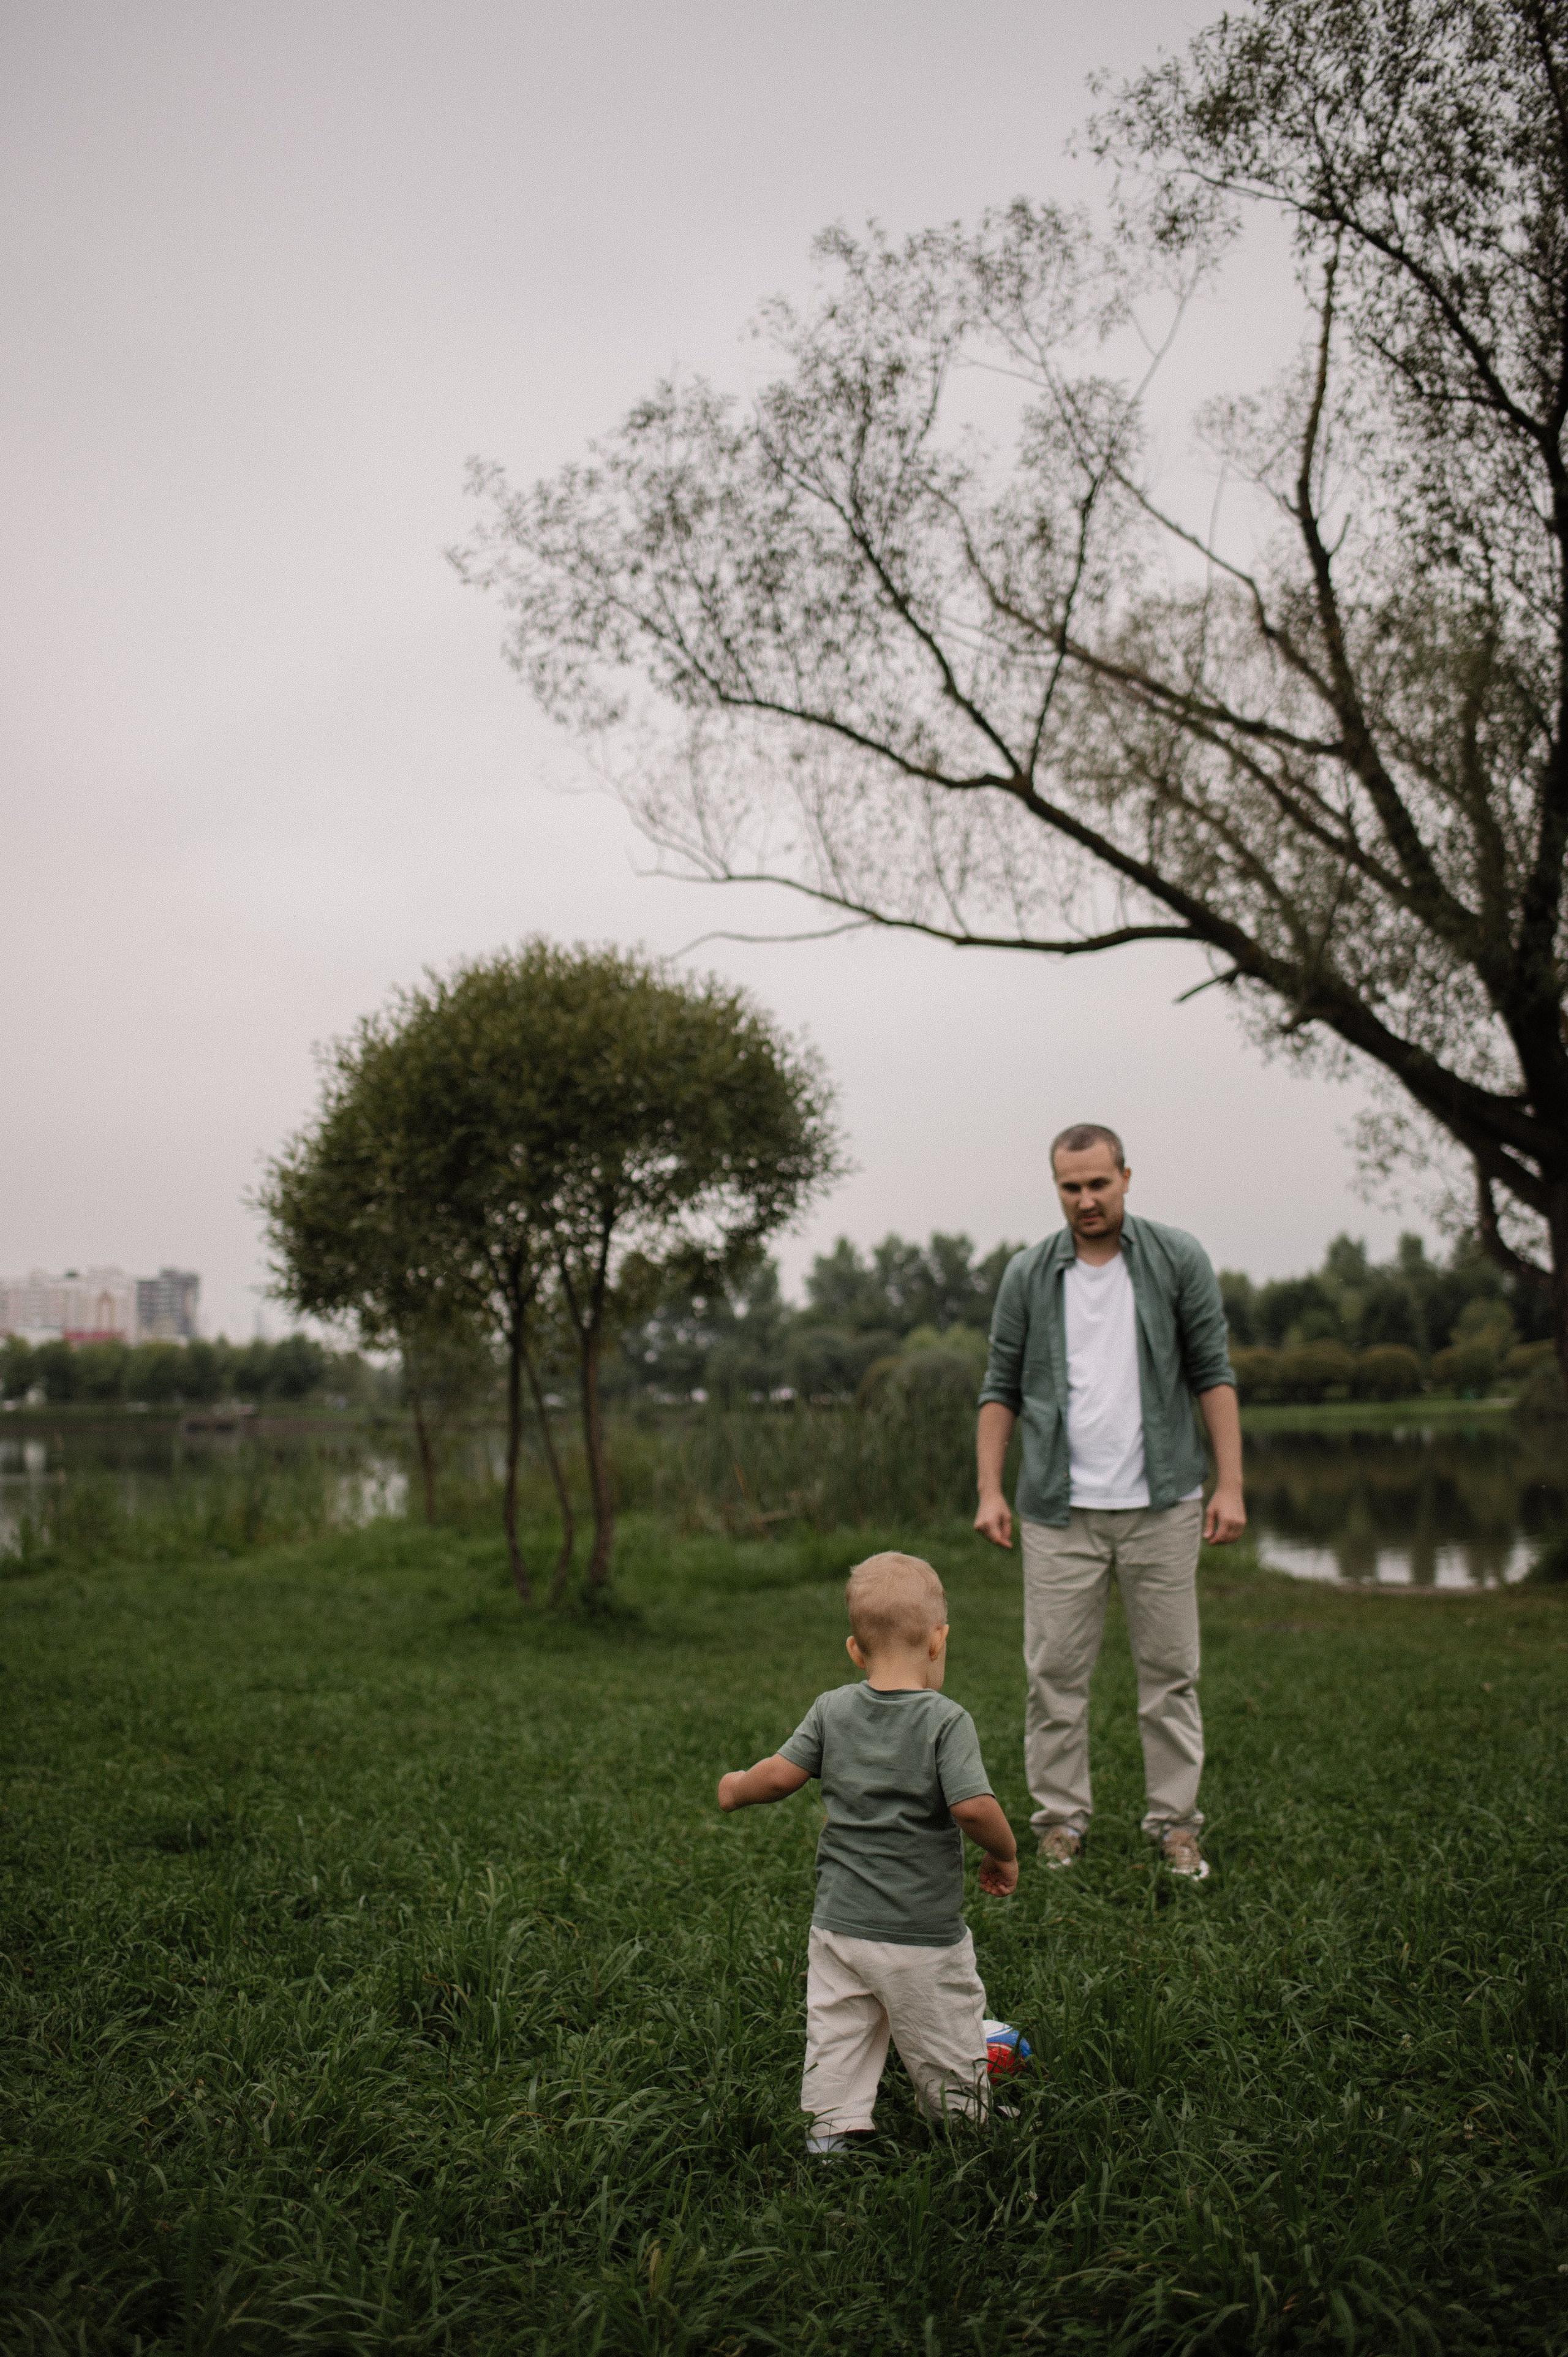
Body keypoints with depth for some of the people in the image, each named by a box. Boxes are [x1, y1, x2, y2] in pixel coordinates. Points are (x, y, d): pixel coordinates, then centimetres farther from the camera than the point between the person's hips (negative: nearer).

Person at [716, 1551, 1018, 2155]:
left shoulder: (831, 1710, -2)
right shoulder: (946, 1720, -15)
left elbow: (781, 1773, -1)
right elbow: (973, 1807, -23)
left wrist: (736, 1788, 19)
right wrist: (1005, 1854, -5)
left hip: (838, 1926, 4)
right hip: (924, 1935, -3)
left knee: (836, 2042, 14)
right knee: (947, 2064, 14)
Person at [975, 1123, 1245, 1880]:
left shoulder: (1178, 1259, 0)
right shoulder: (1028, 1274, 3)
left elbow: (1213, 1372, 1)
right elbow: (1001, 1387, 6)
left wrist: (1230, 1484, -6)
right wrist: (990, 1489, -2)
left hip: (1161, 1504, 0)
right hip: (1060, 1509, 1)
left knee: (1170, 1670, 6)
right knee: (1055, 1673, 4)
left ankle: (1175, 1820, 18)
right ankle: (1060, 1816, 18)